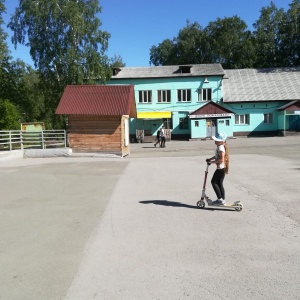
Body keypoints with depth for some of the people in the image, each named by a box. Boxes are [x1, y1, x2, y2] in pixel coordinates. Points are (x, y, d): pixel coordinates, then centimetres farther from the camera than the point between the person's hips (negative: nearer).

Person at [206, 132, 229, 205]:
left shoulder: (220, 148, -20)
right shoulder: (220, 147, 12)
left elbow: (221, 159, -26)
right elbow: (217, 156, 25)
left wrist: (212, 161, -20)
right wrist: (210, 159, 16)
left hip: (220, 168, -10)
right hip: (221, 168, 10)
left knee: (214, 182, -4)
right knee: (219, 183, 13)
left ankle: (220, 199, -2)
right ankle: (222, 200, 19)